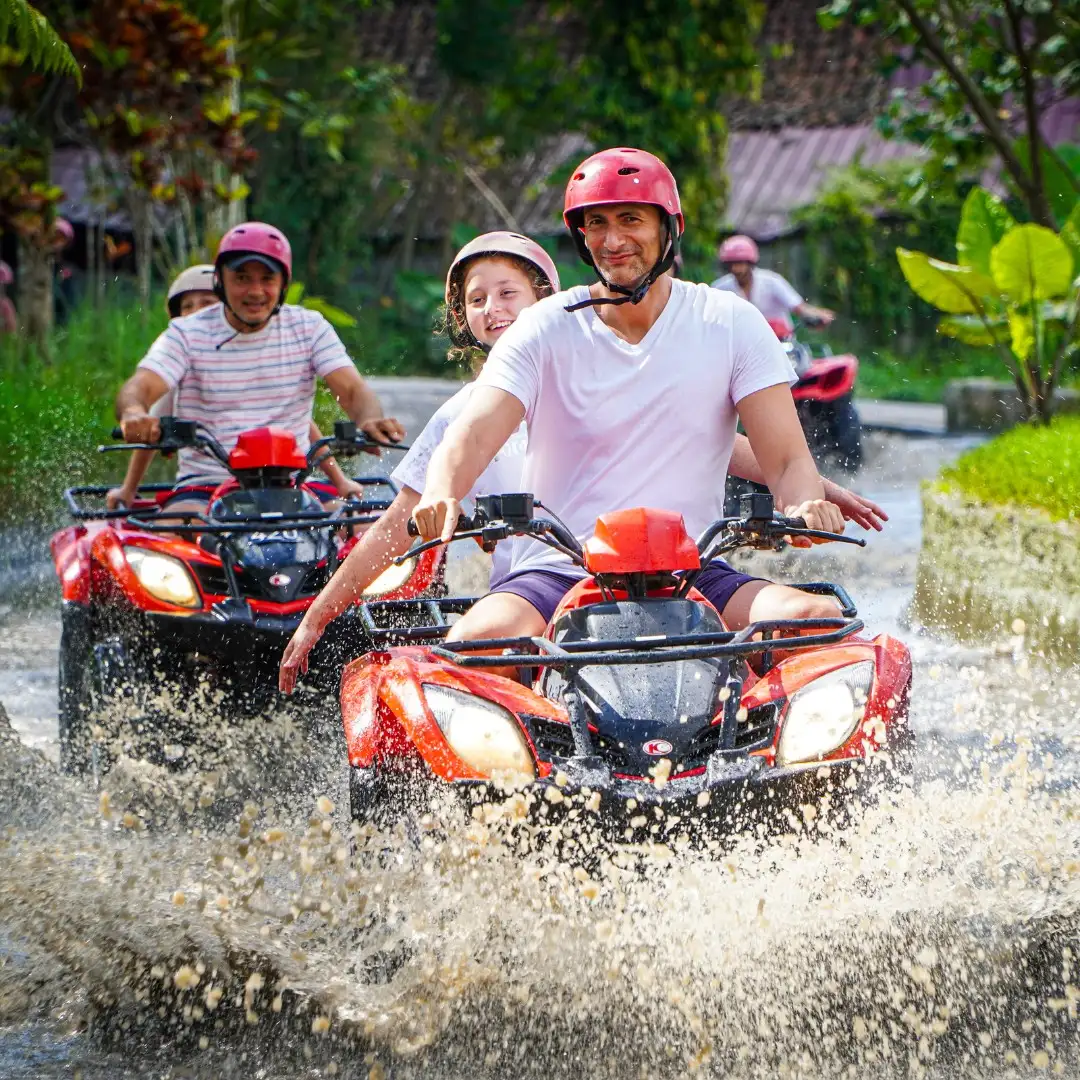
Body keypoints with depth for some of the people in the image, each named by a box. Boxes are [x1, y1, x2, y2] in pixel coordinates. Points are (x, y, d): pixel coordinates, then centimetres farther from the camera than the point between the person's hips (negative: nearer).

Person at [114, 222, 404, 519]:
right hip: (204, 485, -2)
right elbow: (138, 387, -12)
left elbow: (353, 389, -5)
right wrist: (134, 414, -39)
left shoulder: (309, 328, 6)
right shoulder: (188, 334, 1)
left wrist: (370, 419, -31)